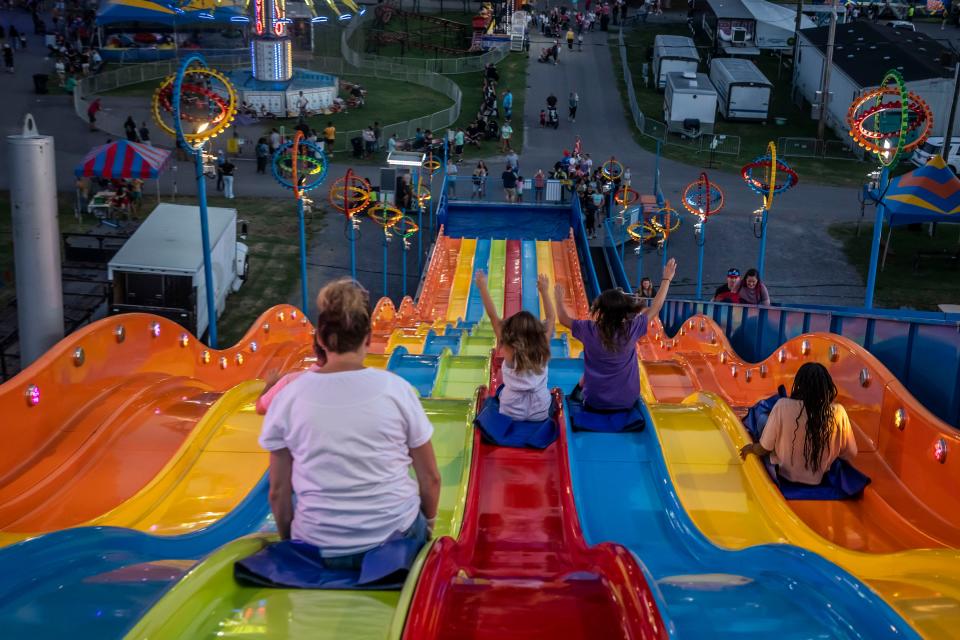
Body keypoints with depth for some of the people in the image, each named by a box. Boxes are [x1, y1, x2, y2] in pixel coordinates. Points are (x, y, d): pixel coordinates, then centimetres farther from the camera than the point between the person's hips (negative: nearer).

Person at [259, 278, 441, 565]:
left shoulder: (288, 397, -7)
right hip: (397, 537, -1)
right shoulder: (396, 388, -8)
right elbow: (430, 478, -1)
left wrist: (288, 540, 17)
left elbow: (278, 491, -1)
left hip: (320, 548, 1)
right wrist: (429, 520, 19)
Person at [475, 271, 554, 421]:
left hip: (512, 413, -2)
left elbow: (493, 316, -14)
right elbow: (551, 318, 4)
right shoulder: (542, 348, -11)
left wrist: (483, 288, -10)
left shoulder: (509, 350, -17)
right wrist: (544, 291, 10)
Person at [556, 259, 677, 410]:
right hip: (627, 402, 1)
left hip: (595, 402, -1)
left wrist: (559, 297, 19)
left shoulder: (590, 330, -18)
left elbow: (563, 319, 1)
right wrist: (667, 279, 9)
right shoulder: (632, 329, -16)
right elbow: (654, 309, -1)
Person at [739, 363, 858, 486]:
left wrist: (749, 448, 10)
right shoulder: (838, 412, -20)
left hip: (785, 477, -1)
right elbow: (850, 455, -7)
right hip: (821, 480, 1)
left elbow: (763, 449, -13)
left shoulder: (783, 407, -23)